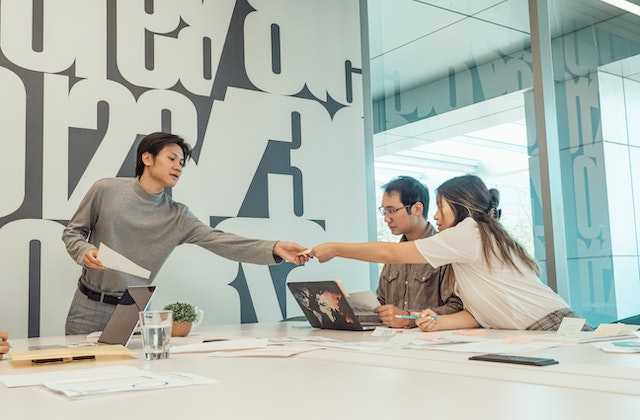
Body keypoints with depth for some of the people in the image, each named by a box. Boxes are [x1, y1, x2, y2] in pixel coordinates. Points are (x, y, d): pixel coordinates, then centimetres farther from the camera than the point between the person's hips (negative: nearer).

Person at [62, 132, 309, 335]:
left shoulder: (177, 216, -6)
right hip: (89, 305, -1)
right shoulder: (106, 190, -7)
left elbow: (219, 241, -17)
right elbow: (73, 231, 4)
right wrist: (84, 251, -19)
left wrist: (273, 249, -29)